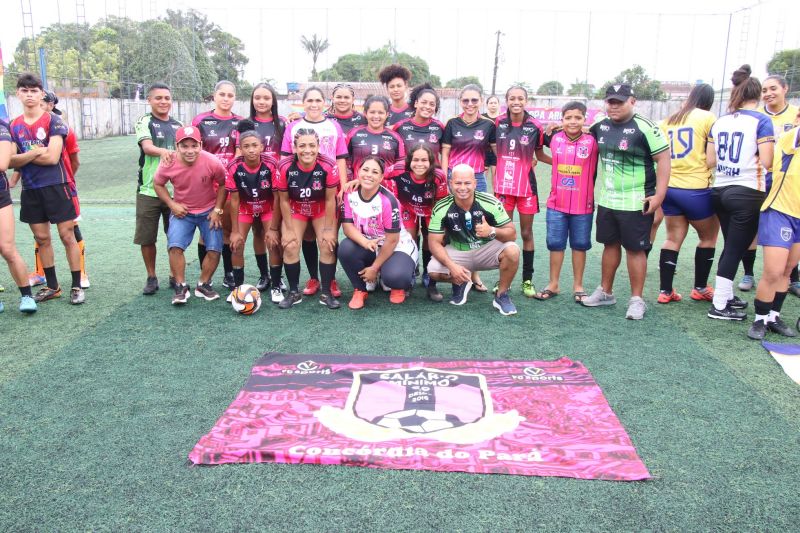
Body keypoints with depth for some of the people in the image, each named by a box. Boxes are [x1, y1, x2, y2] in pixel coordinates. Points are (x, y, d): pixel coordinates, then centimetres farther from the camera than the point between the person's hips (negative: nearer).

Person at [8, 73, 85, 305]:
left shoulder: (54, 121, -5)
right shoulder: (14, 125, 9)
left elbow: (52, 157, -14)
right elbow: (11, 161, 0)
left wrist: (21, 157, -4)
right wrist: (34, 153, -15)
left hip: (56, 186, -5)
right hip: (30, 190, 5)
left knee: (67, 236, -2)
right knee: (41, 238, 10)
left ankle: (77, 286, 5)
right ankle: (52, 286, 21)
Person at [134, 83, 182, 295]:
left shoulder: (178, 125, 13)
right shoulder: (144, 122, -1)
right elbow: (147, 147, -19)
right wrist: (163, 151, -41)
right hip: (149, 190, -3)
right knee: (147, 238, 3)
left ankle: (174, 277, 22)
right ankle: (151, 278, 19)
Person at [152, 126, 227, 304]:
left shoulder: (212, 162, -23)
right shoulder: (169, 164, -20)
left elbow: (223, 184, -6)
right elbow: (158, 184, -1)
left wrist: (217, 210, -9)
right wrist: (172, 205, -12)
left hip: (209, 211, 0)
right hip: (182, 211, 0)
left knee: (214, 249, -6)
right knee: (175, 246, -16)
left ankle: (203, 285, 16)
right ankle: (181, 287, 1)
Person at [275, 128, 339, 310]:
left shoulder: (329, 166, -29)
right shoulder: (285, 166, -26)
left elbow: (330, 200, -18)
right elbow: (284, 200, -14)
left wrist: (328, 229, -13)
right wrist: (289, 229, -10)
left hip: (322, 210, -1)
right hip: (295, 210, 1)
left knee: (328, 246, -11)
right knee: (290, 247, -10)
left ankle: (326, 293, 5)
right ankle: (294, 292, 7)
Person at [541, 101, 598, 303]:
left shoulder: (592, 142, -7)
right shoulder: (554, 139, 0)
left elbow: (597, 170, 2)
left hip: (583, 205, -2)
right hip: (556, 203, 2)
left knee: (580, 245, 9)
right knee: (555, 244, 9)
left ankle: (578, 286, 21)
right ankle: (553, 284, 21)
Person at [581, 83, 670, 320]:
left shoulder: (644, 128, -14)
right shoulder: (601, 126, 6)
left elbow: (663, 159, -14)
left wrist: (659, 195, -18)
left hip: (635, 203, -6)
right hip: (606, 200, 6)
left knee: (635, 248, 1)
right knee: (610, 244, 16)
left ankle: (637, 299, 12)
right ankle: (605, 292, 29)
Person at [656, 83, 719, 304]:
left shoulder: (668, 120, 10)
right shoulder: (707, 118, -5)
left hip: (670, 186, 5)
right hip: (696, 189, -5)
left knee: (673, 238, 10)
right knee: (708, 236, 14)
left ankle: (665, 290, 9)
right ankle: (700, 288, 20)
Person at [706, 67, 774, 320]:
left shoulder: (719, 122, 7)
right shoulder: (761, 120, -9)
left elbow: (710, 161, 7)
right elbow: (767, 161, -14)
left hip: (721, 191, 6)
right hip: (748, 193, -6)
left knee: (731, 246, 19)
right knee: (735, 249, 1)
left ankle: (725, 295, 28)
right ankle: (719, 306, 6)